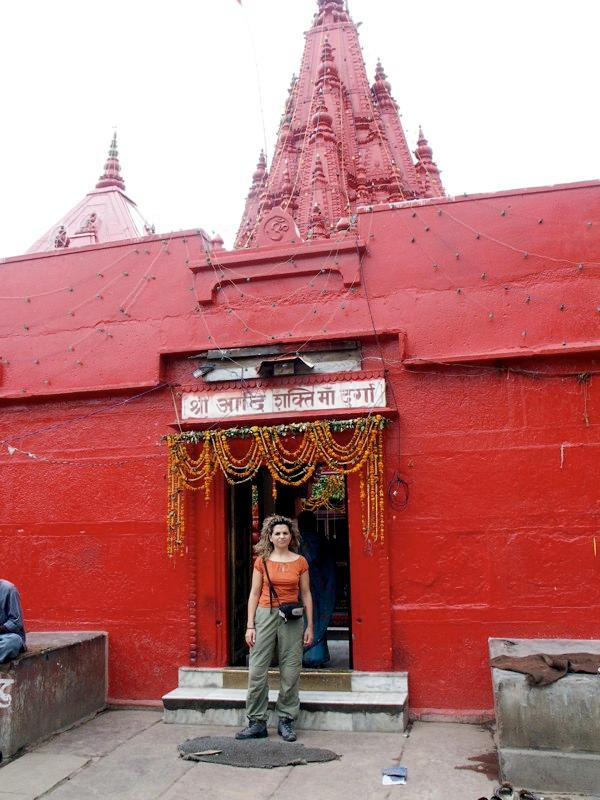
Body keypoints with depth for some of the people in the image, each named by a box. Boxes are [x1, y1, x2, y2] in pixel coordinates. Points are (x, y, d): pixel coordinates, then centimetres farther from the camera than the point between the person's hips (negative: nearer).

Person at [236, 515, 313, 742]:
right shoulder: (262, 561, 3)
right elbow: (254, 593, 4)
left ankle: (286, 721, 17)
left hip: (292, 619, 0)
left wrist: (310, 626, 4)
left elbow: (306, 594, 8)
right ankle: (257, 722, 10)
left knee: (290, 672, 3)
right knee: (257, 670, -2)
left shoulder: (300, 562, 4)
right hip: (265, 615, 0)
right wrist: (250, 625, -1)